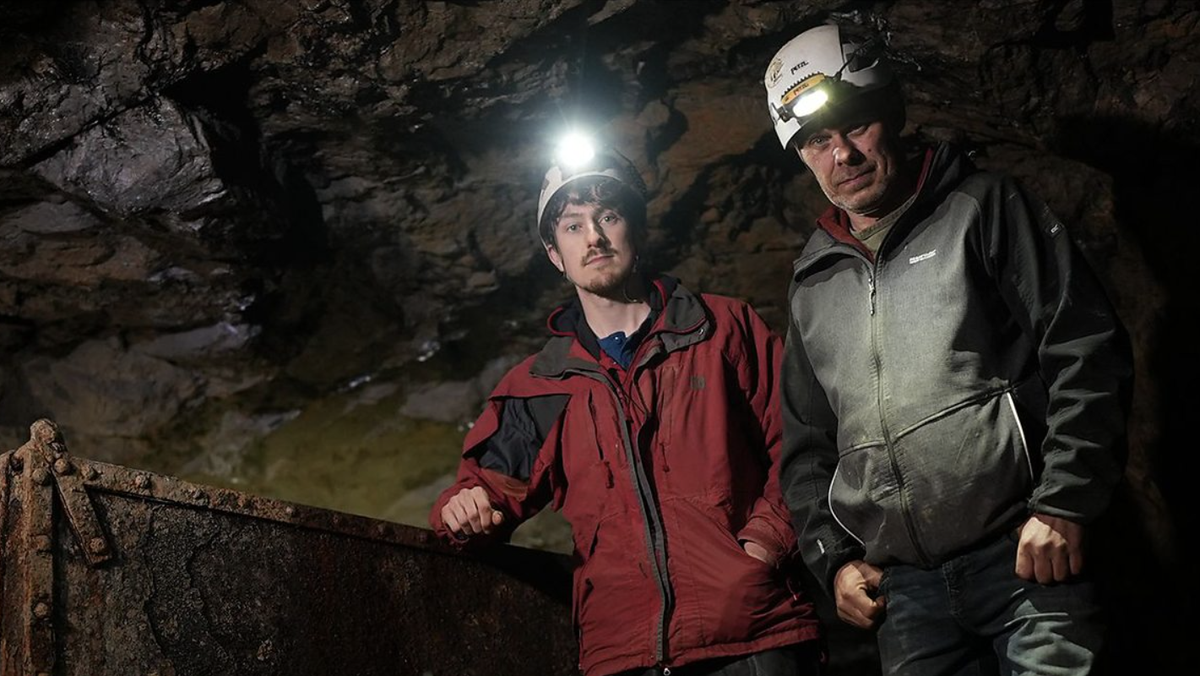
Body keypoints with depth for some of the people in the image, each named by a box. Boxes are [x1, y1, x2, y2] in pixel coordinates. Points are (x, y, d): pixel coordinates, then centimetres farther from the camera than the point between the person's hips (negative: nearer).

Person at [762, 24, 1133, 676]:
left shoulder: (984, 209, 4)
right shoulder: (812, 285, 18)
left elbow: (1087, 349, -4)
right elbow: (804, 443, 23)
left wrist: (1062, 504, -11)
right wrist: (833, 557, 11)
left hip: (1025, 554, -4)